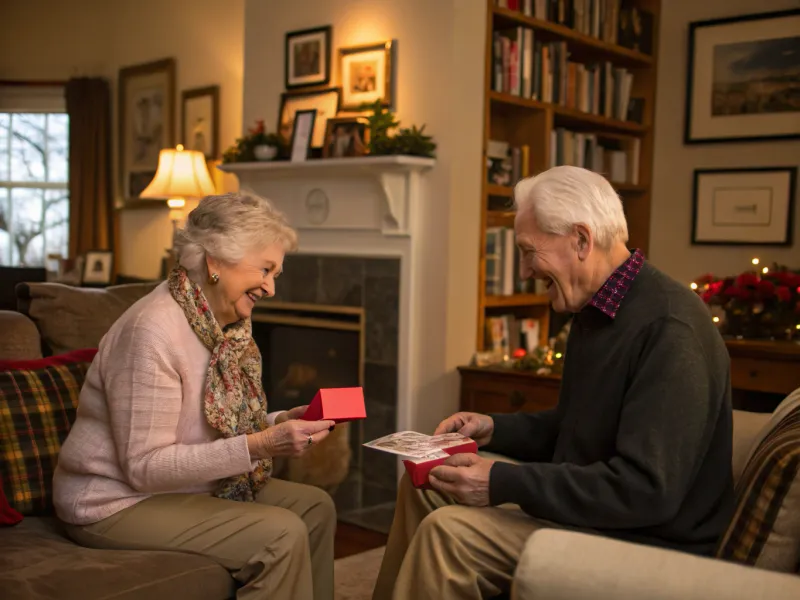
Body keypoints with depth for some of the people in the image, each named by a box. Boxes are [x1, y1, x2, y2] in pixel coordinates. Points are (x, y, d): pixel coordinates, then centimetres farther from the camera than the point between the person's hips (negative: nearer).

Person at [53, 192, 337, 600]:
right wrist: (259, 447, -29)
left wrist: (281, 423, -8)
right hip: (118, 503, -9)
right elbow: (144, 466, -25)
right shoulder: (153, 329, -25)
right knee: (281, 535, -21)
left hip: (192, 485, 9)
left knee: (315, 507, 4)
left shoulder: (229, 322, 1)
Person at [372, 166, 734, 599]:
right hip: (587, 503, 10)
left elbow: (647, 490, -29)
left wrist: (504, 484, -26)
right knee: (424, 483, 10)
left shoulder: (669, 327, -24)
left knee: (448, 531, -23)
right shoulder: (595, 311, 8)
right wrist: (495, 428, 5)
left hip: (648, 540, -10)